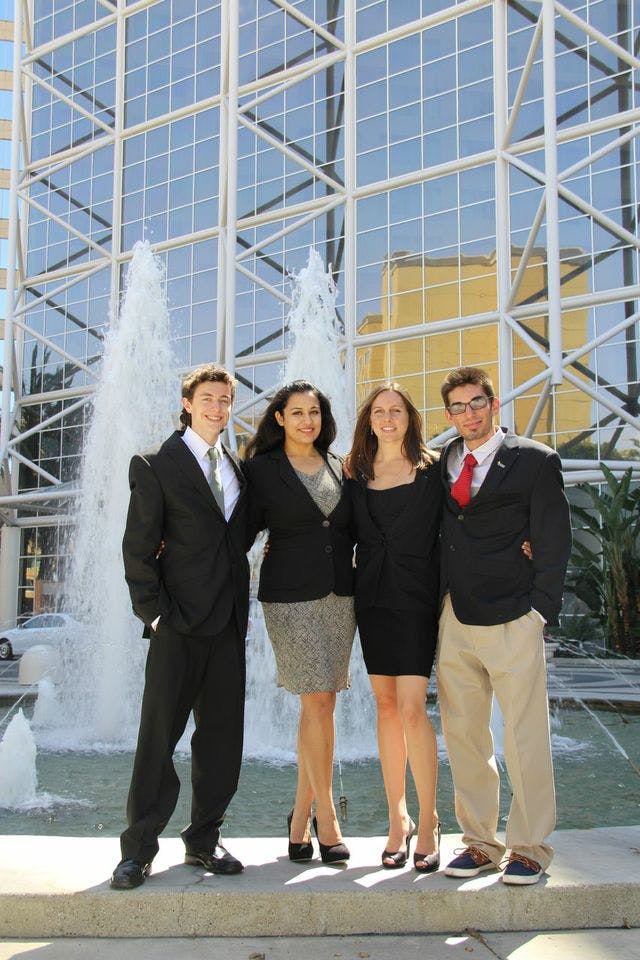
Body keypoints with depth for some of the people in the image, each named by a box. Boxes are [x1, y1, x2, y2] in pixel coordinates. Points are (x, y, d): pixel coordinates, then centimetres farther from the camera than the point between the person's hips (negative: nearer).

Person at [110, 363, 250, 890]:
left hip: (228, 622, 5)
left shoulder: (238, 468, 15)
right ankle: (139, 848, 10)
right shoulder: (156, 466, -1)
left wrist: (240, 600, 9)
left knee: (222, 737, 9)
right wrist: (154, 610, -10)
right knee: (159, 734, 0)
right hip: (179, 620, -5)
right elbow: (138, 548, -4)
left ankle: (205, 840, 21)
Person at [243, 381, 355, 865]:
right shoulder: (261, 469, 0)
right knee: (318, 701, -8)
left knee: (321, 704, 7)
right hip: (291, 596, -4)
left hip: (340, 595, 4)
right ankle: (326, 817, 5)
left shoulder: (340, 467, 12)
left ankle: (301, 814, 19)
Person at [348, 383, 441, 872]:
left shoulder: (432, 470, 0)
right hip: (373, 597, 4)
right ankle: (398, 819, 15)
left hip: (416, 597, -3)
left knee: (411, 708, -10)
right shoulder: (357, 475, 9)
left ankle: (428, 822, 4)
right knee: (387, 705, 6)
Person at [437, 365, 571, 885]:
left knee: (525, 741, 0)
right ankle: (480, 843, 22)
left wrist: (538, 611, -8)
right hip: (454, 619, 5)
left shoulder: (536, 461, -1)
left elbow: (554, 543, -3)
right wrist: (439, 599, 3)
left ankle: (530, 849, 15)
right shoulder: (443, 463, 13)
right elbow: (440, 531, 15)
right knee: (463, 736, 9)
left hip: (512, 623, -5)